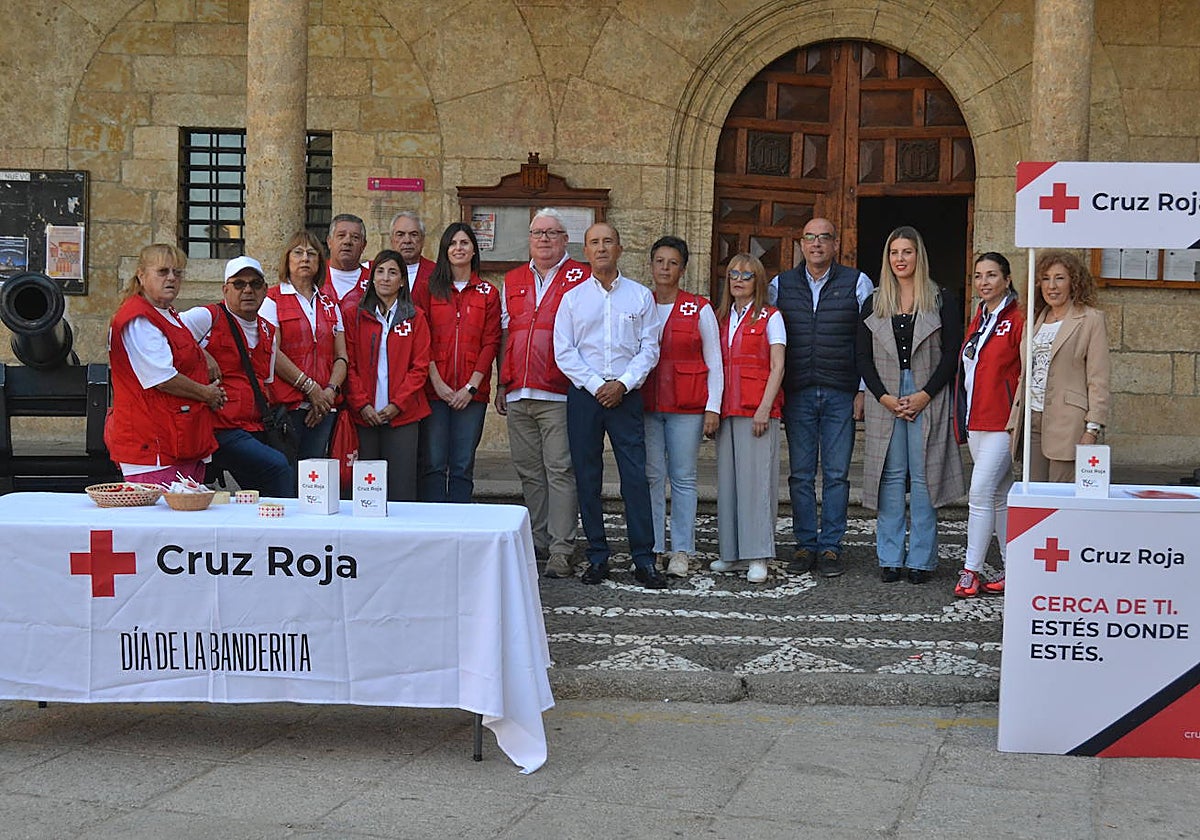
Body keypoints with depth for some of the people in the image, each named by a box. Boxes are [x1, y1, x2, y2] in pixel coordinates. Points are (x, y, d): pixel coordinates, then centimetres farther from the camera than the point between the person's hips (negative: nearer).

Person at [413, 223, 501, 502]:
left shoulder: (488, 293, 10)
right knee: (433, 464, -3)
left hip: (471, 393, 1)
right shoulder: (428, 289, 8)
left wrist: (471, 386, -7)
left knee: (463, 466, 2)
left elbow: (491, 343, 4)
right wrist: (437, 382, -9)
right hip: (434, 390, -1)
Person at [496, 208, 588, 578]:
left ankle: (562, 550, -6)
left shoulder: (581, 278, 2)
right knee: (529, 471, 10)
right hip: (518, 395, 5)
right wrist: (501, 384, 14)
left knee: (560, 471, -7)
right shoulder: (513, 281, 17)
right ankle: (538, 542, 19)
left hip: (559, 395, -5)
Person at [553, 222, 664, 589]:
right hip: (583, 394, 1)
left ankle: (644, 559, -2)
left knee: (636, 476, -6)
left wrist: (623, 384, -9)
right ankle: (597, 556, 10)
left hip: (625, 394, -1)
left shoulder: (641, 296, 8)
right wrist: (596, 385, -8)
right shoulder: (572, 298, 8)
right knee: (587, 478, 2)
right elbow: (563, 352, 2)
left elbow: (649, 348, 4)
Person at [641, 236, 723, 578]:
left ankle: (681, 552, 3)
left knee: (683, 478, -2)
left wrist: (713, 408, -4)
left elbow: (714, 363, 4)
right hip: (646, 405, 2)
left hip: (686, 406, -2)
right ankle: (652, 549, 6)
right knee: (651, 477, 0)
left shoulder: (699, 309, 4)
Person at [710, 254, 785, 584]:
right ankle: (732, 553, 11)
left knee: (755, 478, -8)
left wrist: (764, 409, -13)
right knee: (727, 479, 5)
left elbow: (777, 367, -4)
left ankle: (757, 556, -7)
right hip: (727, 409, 5)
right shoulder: (722, 318, 17)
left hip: (757, 409, -5)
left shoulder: (770, 317, 2)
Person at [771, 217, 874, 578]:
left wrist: (863, 390, -3)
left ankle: (830, 547, 7)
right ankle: (805, 545, 12)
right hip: (797, 395, 2)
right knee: (801, 474, 4)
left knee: (836, 474, 1)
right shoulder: (780, 285, 10)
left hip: (841, 395, -2)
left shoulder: (857, 283, 3)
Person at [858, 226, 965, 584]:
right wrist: (885, 397, -6)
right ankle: (890, 558, 9)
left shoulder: (940, 302, 3)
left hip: (928, 401, -2)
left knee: (924, 477, -2)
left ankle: (921, 559, 4)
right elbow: (863, 357, 7)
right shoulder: (873, 304, 10)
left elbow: (952, 353, -2)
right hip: (885, 400, 2)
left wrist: (925, 395, -11)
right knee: (890, 477, 3)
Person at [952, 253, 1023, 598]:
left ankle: (972, 571, -6)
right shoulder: (978, 321, 16)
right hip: (976, 422, 8)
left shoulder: (1017, 320, -9)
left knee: (980, 492, -12)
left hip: (1002, 423, -8)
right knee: (1000, 496, 11)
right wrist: (963, 421, 18)